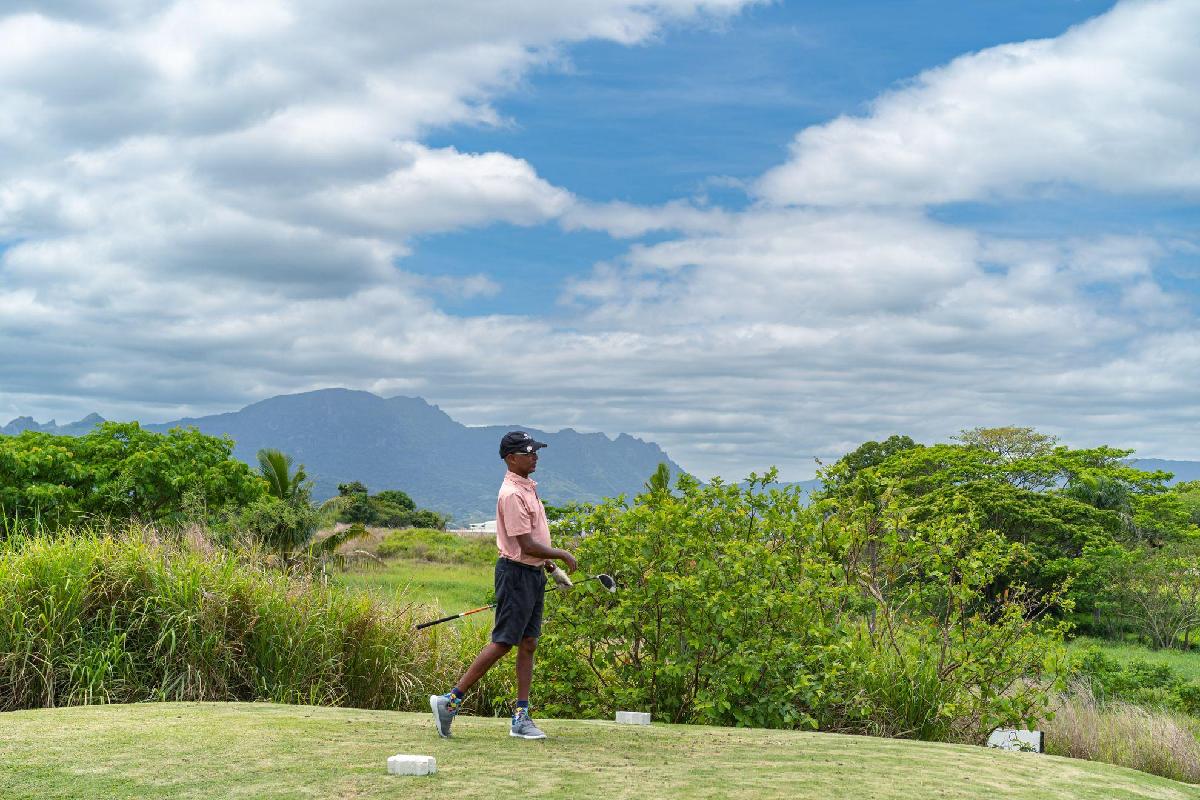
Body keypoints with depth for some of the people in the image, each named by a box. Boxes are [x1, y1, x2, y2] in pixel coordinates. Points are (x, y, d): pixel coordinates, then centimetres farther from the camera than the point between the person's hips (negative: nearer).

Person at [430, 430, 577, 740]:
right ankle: (450, 700, -1)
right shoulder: (511, 494, -18)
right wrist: (563, 555, -9)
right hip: (516, 573, -10)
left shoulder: (528, 488, 15)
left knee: (528, 644, 9)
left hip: (534, 574, 10)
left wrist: (552, 568, 19)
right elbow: (527, 545, -21)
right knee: (502, 643, -8)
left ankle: (521, 717, 13)